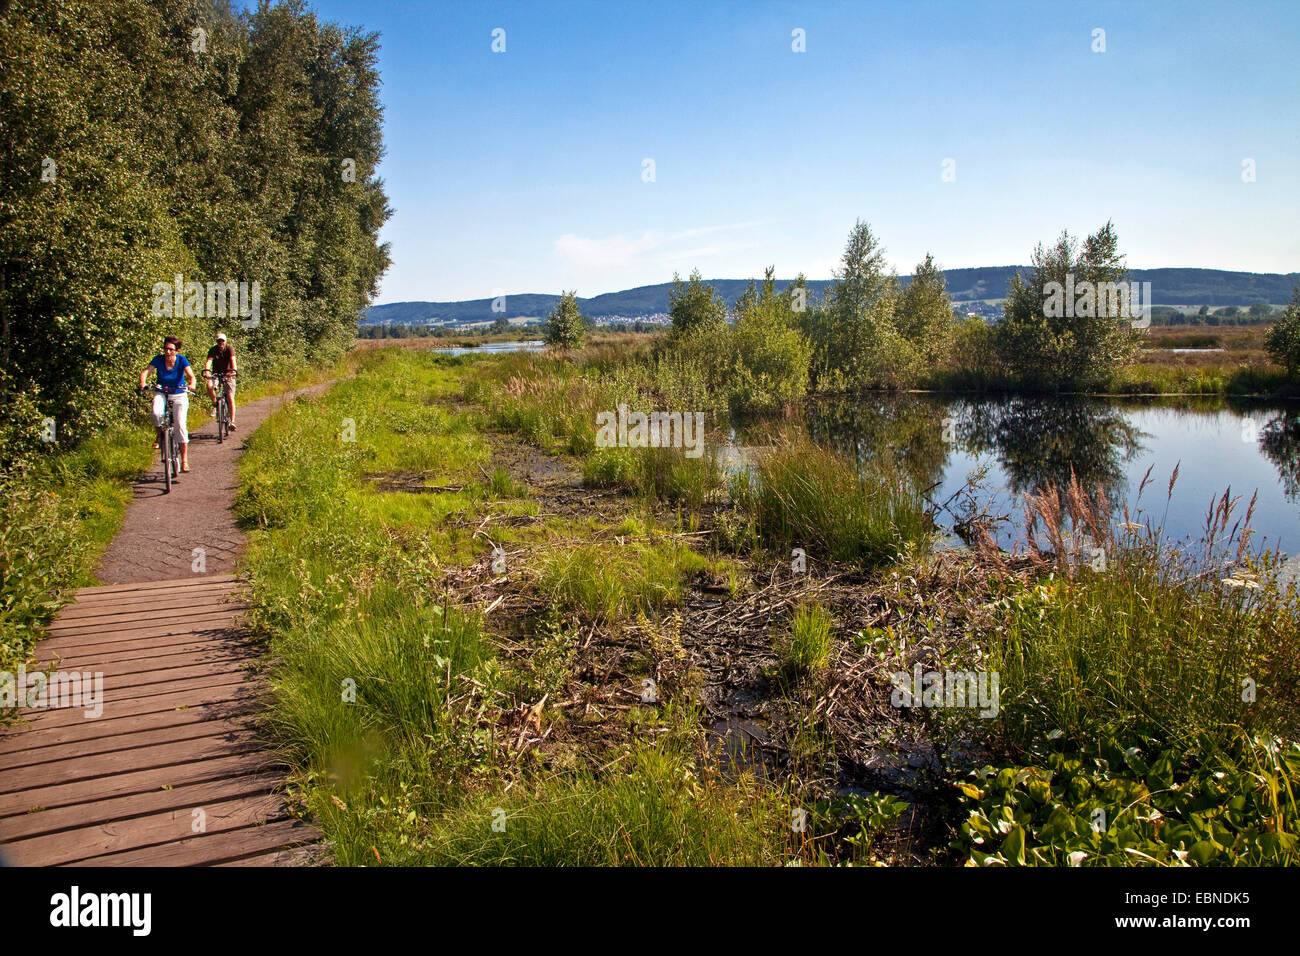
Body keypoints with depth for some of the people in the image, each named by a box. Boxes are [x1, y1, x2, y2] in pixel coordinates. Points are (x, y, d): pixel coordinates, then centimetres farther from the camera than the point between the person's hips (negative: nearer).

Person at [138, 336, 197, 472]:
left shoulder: (182, 360, -13)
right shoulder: (158, 359, -11)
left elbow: (191, 375, -25)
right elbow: (146, 371, -22)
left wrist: (191, 384, -48)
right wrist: (142, 382, -43)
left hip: (179, 394, -1)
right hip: (161, 393, 1)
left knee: (181, 426, -12)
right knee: (156, 413, -32)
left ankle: (184, 460, -5)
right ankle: (160, 434, 2)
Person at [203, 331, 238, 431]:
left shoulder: (229, 349, -11)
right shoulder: (213, 350, -8)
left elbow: (232, 360, -26)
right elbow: (209, 360, -23)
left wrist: (233, 370, -46)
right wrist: (206, 371, -43)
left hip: (228, 374, -1)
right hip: (216, 374, 1)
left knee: (230, 398, -10)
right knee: (209, 386, -31)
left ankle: (232, 421, -6)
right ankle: (215, 403, -4)